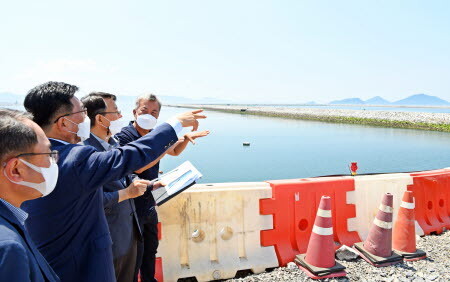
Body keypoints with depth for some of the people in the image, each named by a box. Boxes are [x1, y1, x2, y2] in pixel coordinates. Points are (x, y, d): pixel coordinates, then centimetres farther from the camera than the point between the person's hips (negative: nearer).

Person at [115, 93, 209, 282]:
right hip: (133, 206, -7)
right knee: (135, 254, 7)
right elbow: (137, 167, -29)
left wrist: (186, 138, -1)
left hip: (150, 204, 7)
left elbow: (174, 151, 18)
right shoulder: (124, 136, -17)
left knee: (151, 249, 22)